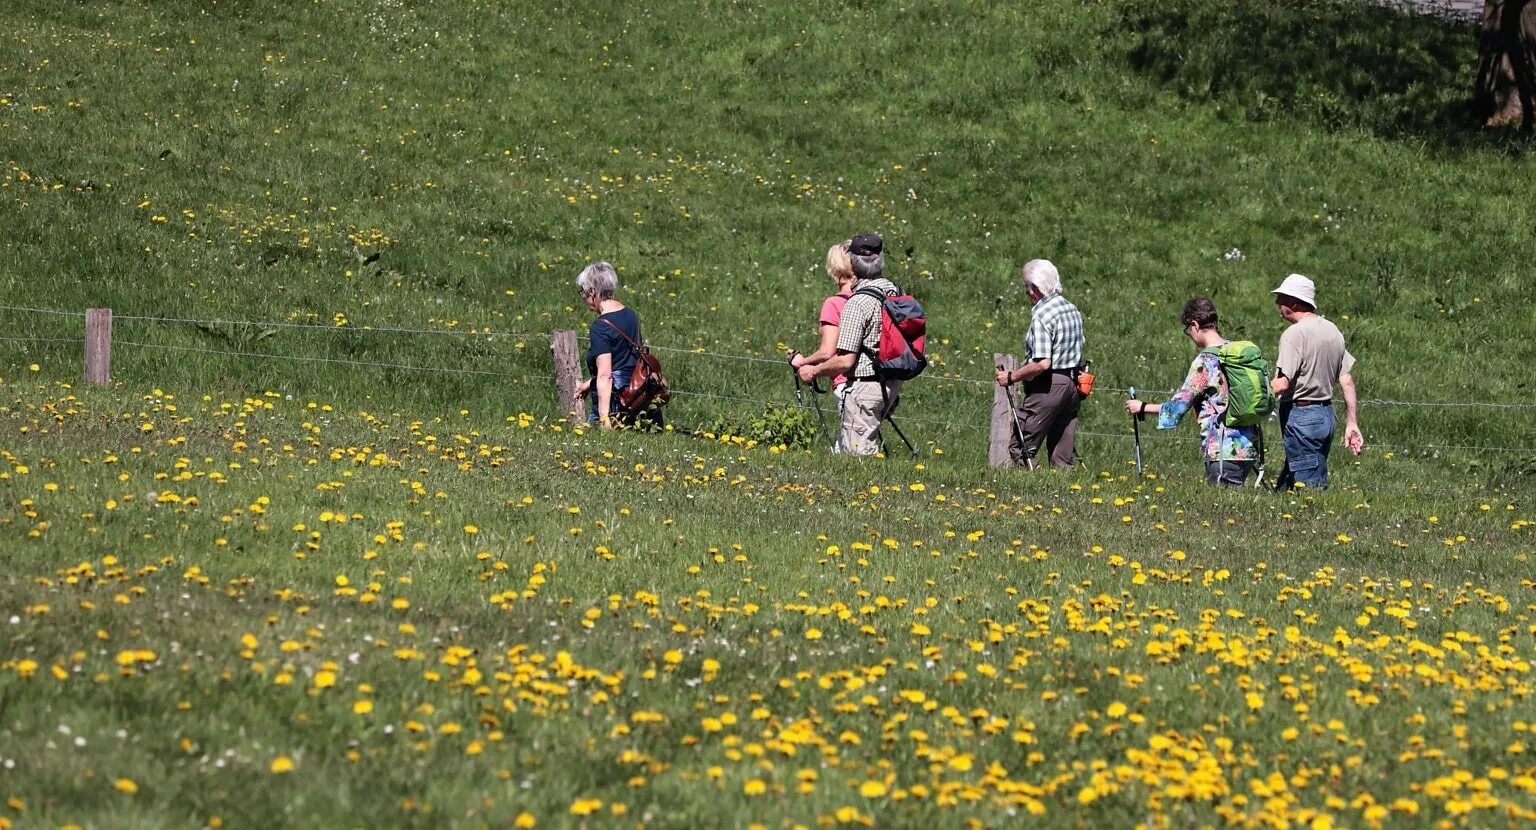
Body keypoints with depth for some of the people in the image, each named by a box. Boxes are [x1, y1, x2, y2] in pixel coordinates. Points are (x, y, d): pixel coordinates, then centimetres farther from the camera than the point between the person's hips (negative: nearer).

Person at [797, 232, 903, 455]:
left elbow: (845, 360, -21)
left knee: (858, 453, -3)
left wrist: (813, 371, -5)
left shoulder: (857, 303, -20)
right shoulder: (895, 292, 3)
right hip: (892, 384, 8)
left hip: (865, 385, -8)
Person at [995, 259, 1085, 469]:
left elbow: (1043, 363, -22)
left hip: (1048, 385, -9)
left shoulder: (1041, 315, -16)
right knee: (1064, 455, 10)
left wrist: (1012, 377, -13)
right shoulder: (1073, 310, 11)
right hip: (1073, 385, 9)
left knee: (1019, 448, -5)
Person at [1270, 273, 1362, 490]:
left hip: (1300, 414, -9)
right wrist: (1352, 423, 15)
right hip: (1327, 413, 9)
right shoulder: (1333, 331, 12)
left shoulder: (1295, 333, -14)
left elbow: (1282, 384, -22)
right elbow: (1347, 381, 12)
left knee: (1309, 489, -6)